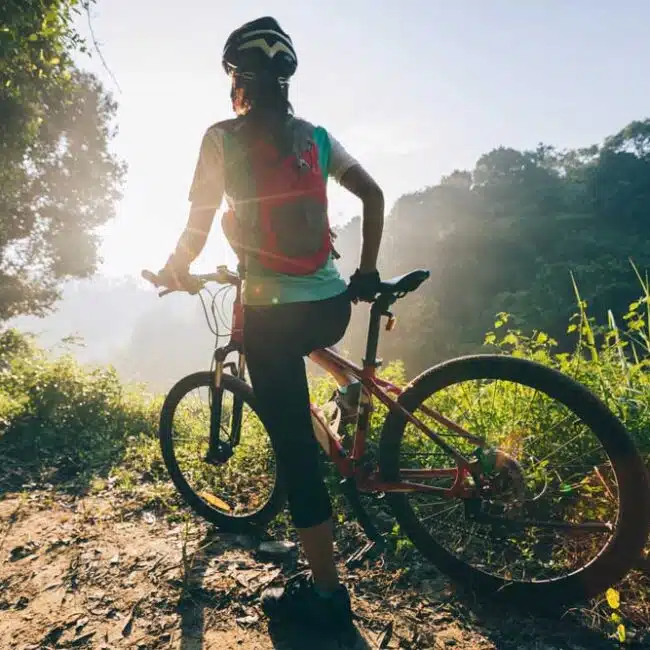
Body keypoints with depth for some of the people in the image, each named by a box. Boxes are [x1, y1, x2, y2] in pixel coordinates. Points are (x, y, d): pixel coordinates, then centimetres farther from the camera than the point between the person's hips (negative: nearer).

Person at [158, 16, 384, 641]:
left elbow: (198, 224, -2)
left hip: (272, 312, -5)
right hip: (333, 307, 5)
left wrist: (175, 272, 18)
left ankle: (326, 591, 13)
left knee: (295, 445, 3)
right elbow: (373, 196, 6)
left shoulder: (221, 138, -2)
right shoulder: (315, 136, 10)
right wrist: (366, 274, 14)